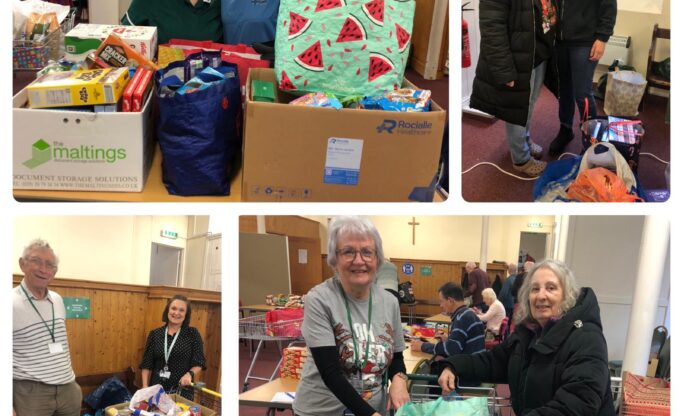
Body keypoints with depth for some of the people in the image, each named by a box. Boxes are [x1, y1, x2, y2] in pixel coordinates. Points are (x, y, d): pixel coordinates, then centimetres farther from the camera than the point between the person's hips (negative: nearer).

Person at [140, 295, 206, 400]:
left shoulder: (192, 334, -2)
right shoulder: (155, 334, 3)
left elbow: (199, 363, -3)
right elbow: (147, 365, 5)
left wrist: (190, 374, -22)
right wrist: (145, 388, -4)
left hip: (182, 391, -2)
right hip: (156, 389, 2)